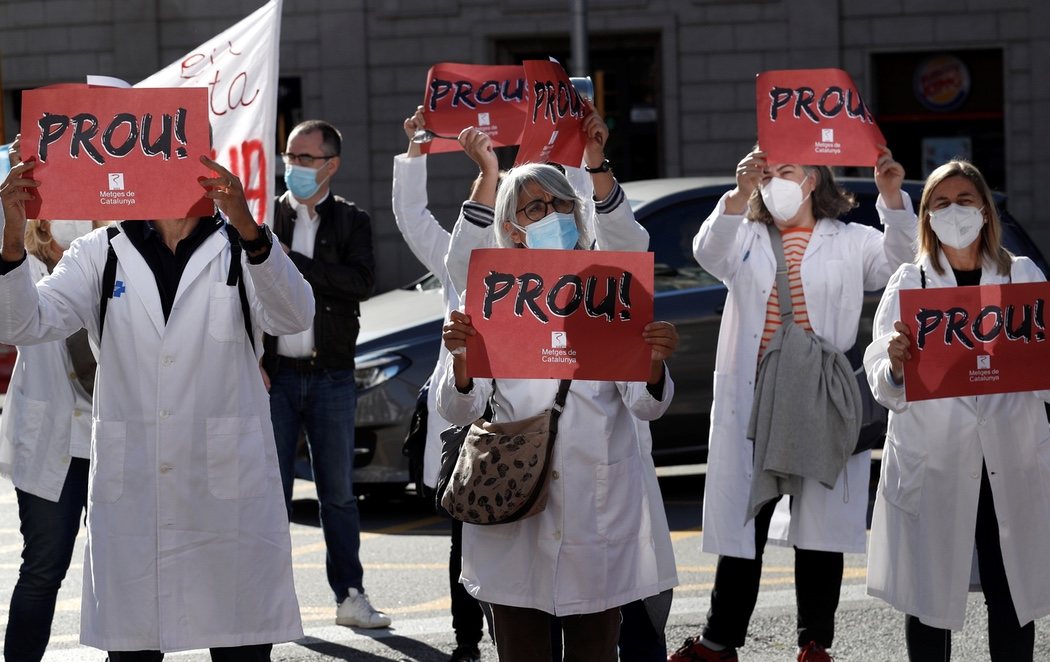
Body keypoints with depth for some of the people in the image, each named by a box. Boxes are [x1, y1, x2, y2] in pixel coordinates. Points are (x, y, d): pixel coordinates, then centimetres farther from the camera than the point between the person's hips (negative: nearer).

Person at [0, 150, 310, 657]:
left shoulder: (239, 249, 4)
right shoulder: (100, 255, 8)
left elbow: (292, 316, -16)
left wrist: (248, 228, -35)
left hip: (228, 495, -1)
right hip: (130, 497, 1)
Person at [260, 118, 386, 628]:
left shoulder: (351, 221, 6)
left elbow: (361, 281, -11)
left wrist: (293, 262, -14)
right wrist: (251, 358, -6)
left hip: (331, 376, 0)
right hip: (274, 374, 0)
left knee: (338, 491, 4)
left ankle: (350, 596, 9)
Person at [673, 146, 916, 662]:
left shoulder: (851, 242, 7)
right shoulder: (746, 239, 12)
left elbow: (900, 261, -9)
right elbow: (709, 253, -8)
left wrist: (892, 198, -24)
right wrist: (740, 194, -24)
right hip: (753, 402, 2)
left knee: (821, 528, 4)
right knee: (744, 523, 6)